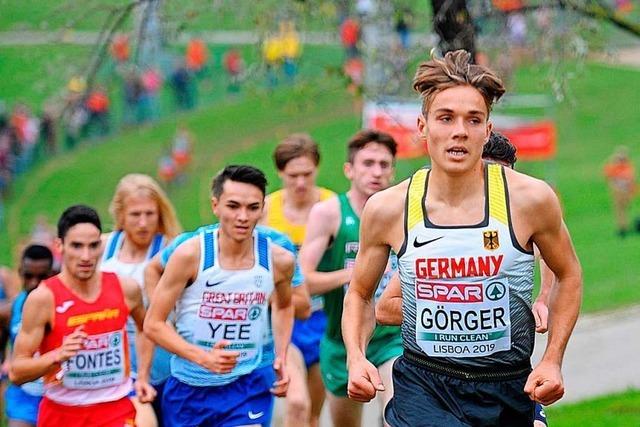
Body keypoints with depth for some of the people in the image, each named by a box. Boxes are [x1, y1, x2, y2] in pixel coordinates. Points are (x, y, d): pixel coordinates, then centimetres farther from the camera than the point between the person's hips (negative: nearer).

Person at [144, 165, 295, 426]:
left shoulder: (278, 260, -6)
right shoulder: (190, 255, -16)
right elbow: (153, 323, -11)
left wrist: (281, 358, 7)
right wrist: (203, 357, -24)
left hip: (246, 387, 1)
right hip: (187, 388, 0)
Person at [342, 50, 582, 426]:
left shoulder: (530, 198, -7)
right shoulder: (387, 209, -4)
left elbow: (569, 275, 10)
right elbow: (360, 294, 12)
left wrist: (552, 361, 1)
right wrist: (356, 358, -6)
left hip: (509, 390, 1)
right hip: (422, 385, -1)